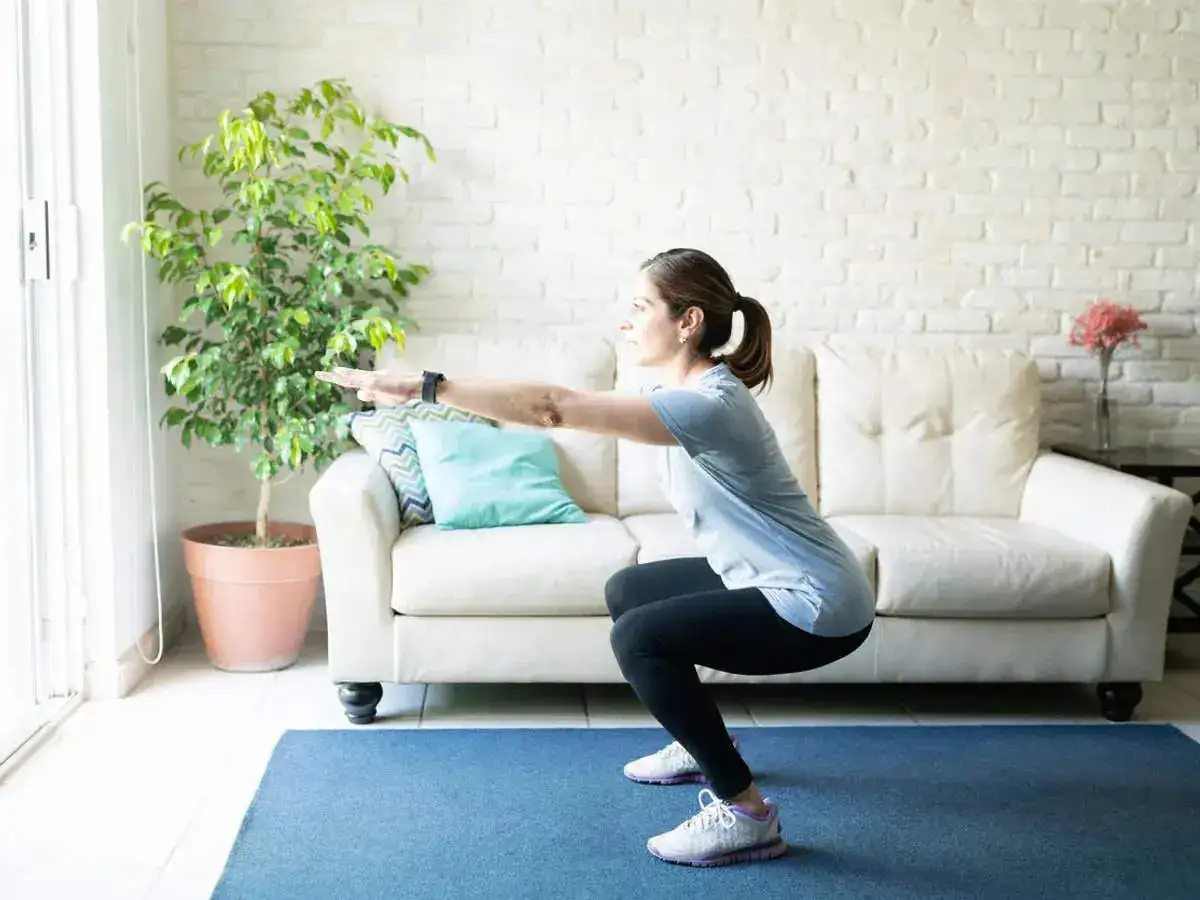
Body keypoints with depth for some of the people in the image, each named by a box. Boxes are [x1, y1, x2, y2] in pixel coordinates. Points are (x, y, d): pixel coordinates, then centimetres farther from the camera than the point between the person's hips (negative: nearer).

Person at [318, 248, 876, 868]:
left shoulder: (710, 404, -27)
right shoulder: (681, 389, 4)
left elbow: (556, 408, -32)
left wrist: (425, 387, -31)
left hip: (820, 609, -10)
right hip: (764, 580, 10)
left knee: (639, 636, -21)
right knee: (626, 592, 19)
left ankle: (746, 814, -11)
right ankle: (704, 745, 34)